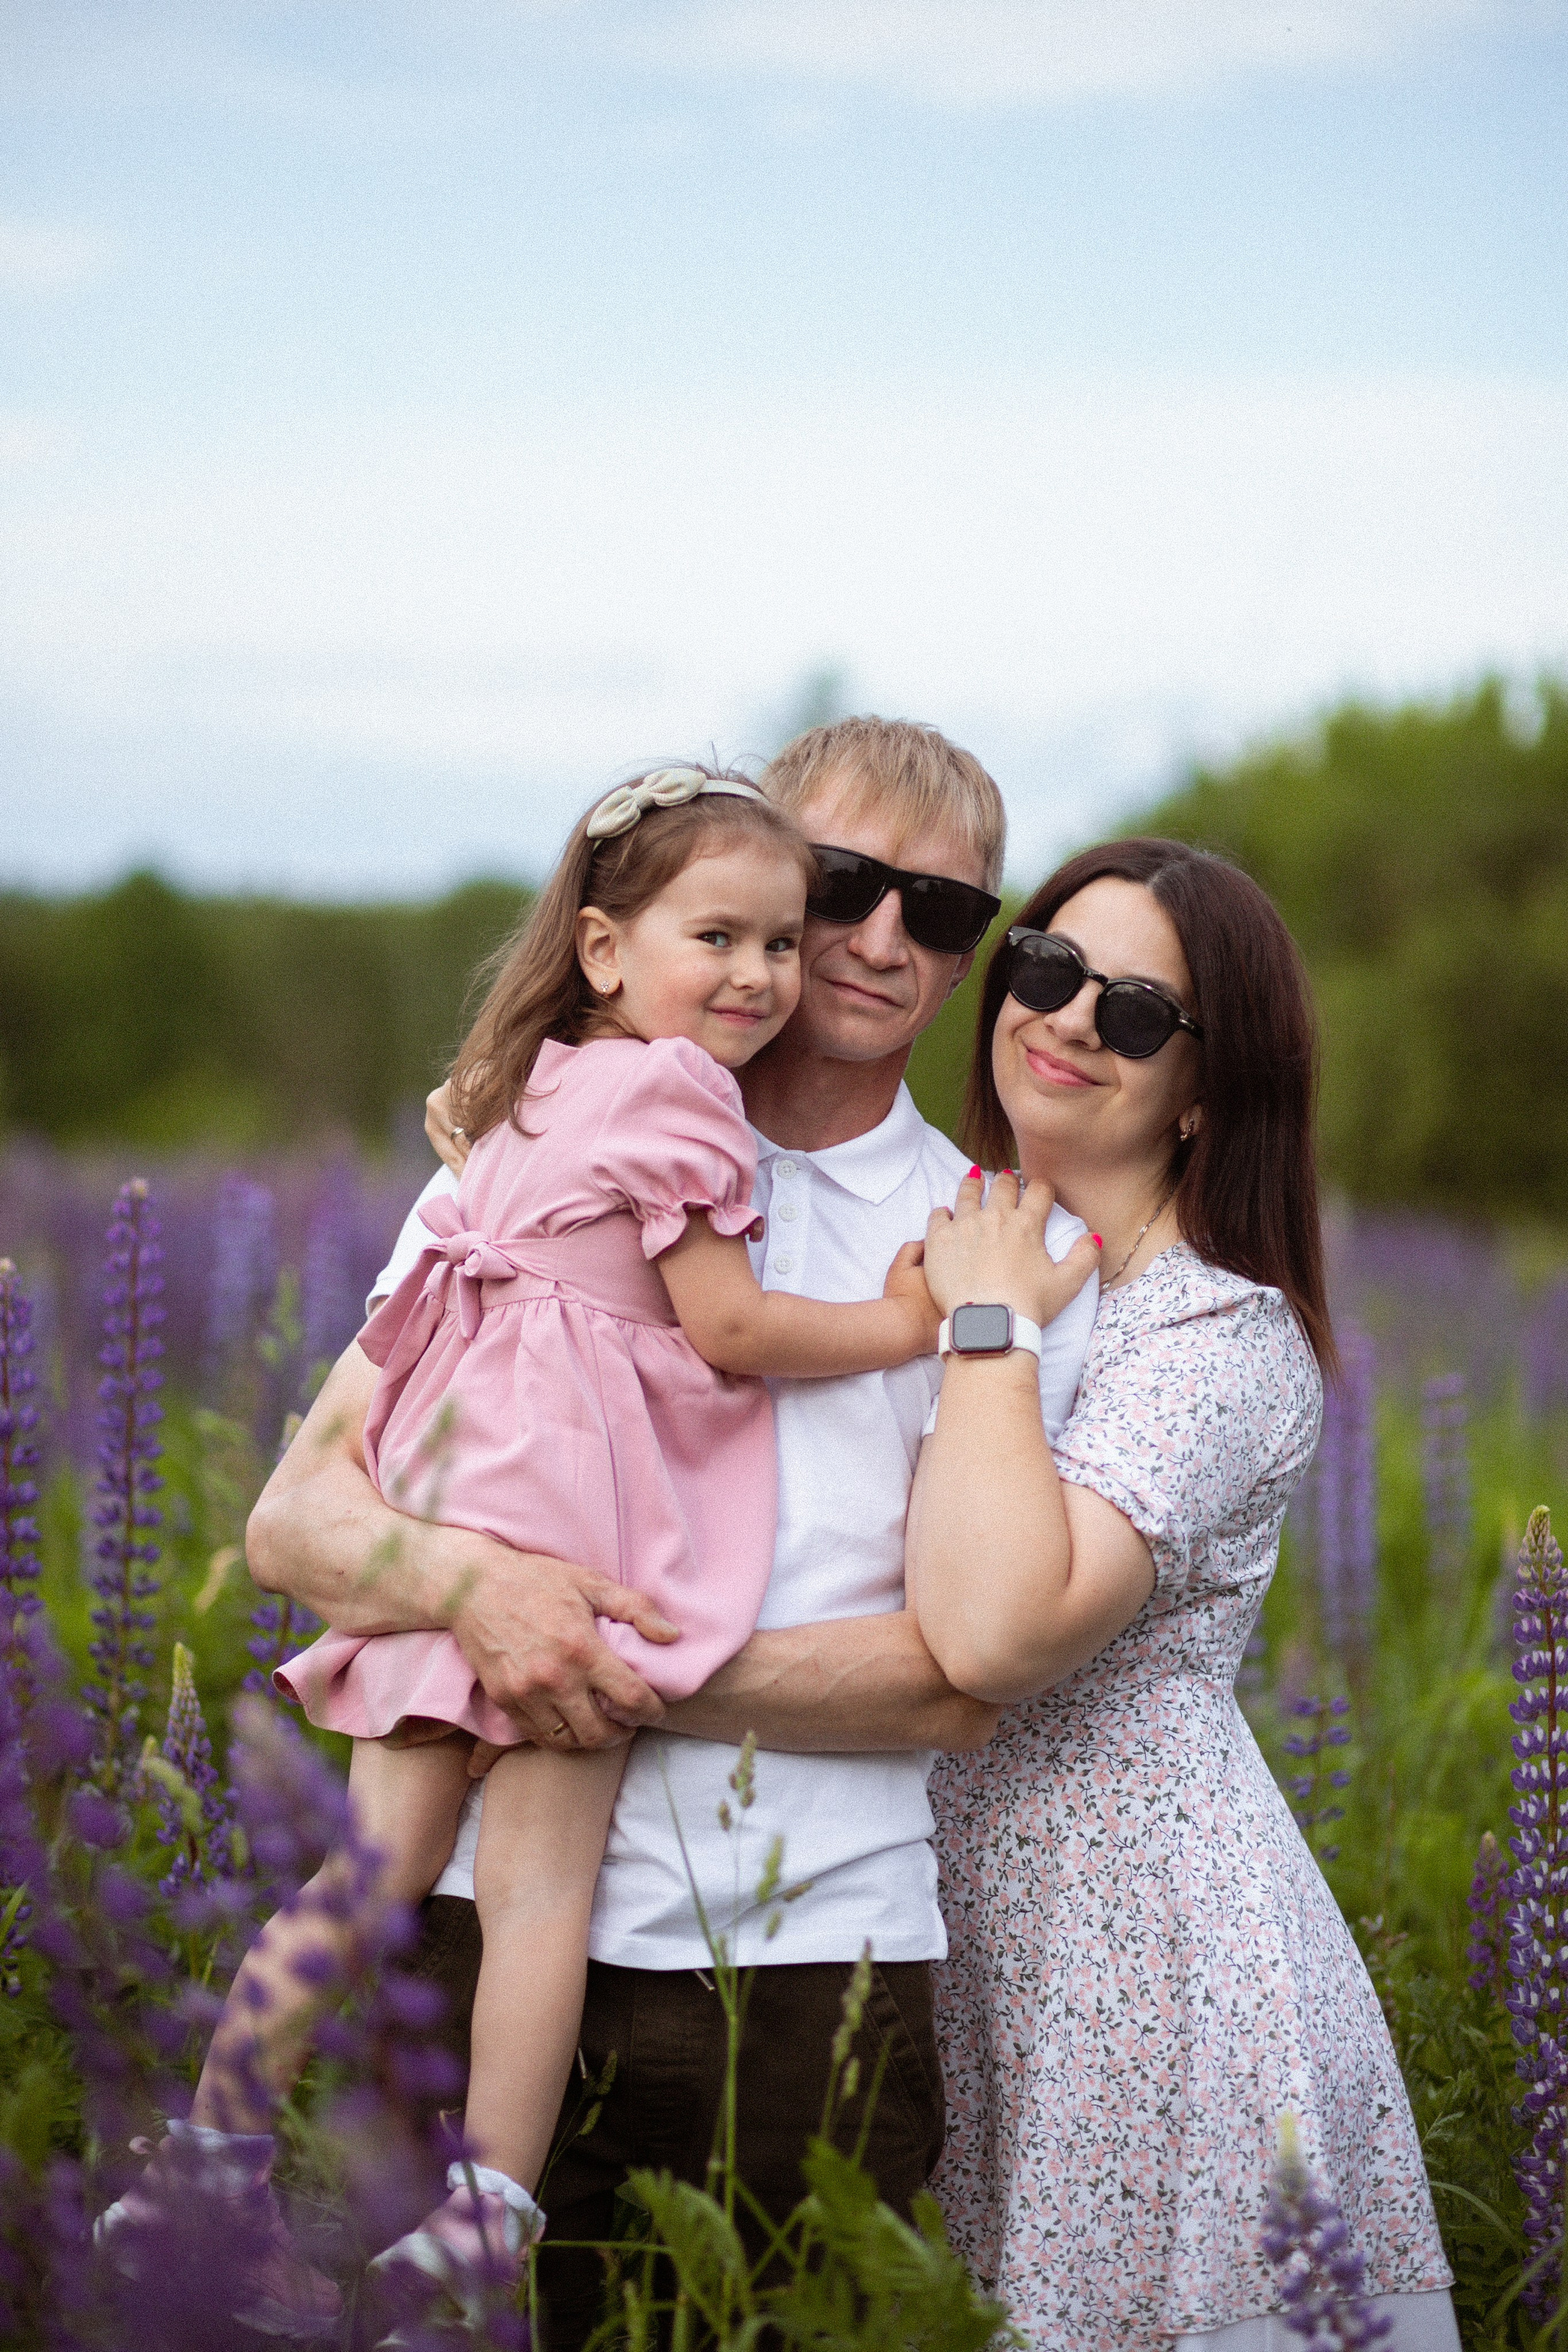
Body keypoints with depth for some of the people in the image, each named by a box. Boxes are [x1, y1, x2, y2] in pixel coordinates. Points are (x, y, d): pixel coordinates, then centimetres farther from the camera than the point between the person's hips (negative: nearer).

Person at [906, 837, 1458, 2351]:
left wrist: (991, 1326, -20)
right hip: (963, 1935, 7)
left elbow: (995, 1630, -29)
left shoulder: (1227, 1339, -14)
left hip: (1140, 1957, -7)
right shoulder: (958, 1240, 10)